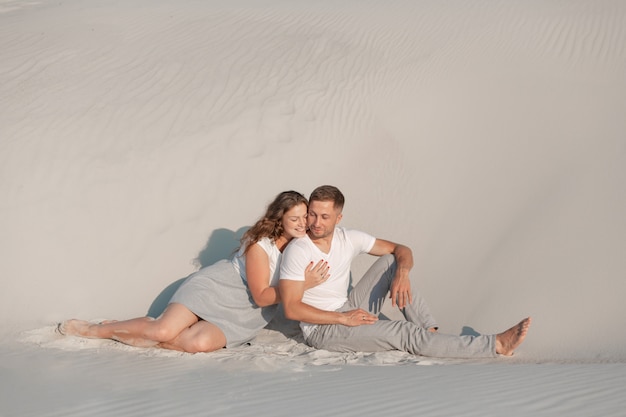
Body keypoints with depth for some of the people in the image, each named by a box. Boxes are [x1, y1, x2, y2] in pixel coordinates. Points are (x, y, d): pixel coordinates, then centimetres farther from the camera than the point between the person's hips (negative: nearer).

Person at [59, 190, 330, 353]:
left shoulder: (300, 243, -6)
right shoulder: (260, 245, -22)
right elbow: (261, 296, -20)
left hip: (243, 313, 4)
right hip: (216, 288, -4)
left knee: (200, 343, -26)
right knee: (164, 329, -22)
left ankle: (140, 337, -4)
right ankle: (97, 330, 3)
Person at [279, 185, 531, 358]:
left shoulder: (348, 239, 0)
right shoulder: (298, 251, -17)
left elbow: (401, 250, 5)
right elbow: (291, 308, -21)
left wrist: (402, 272, -20)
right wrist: (343, 318, -23)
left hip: (349, 313, 7)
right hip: (322, 331, -7)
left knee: (391, 261, -6)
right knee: (407, 334, -20)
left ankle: (431, 332, -14)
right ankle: (498, 345, -20)